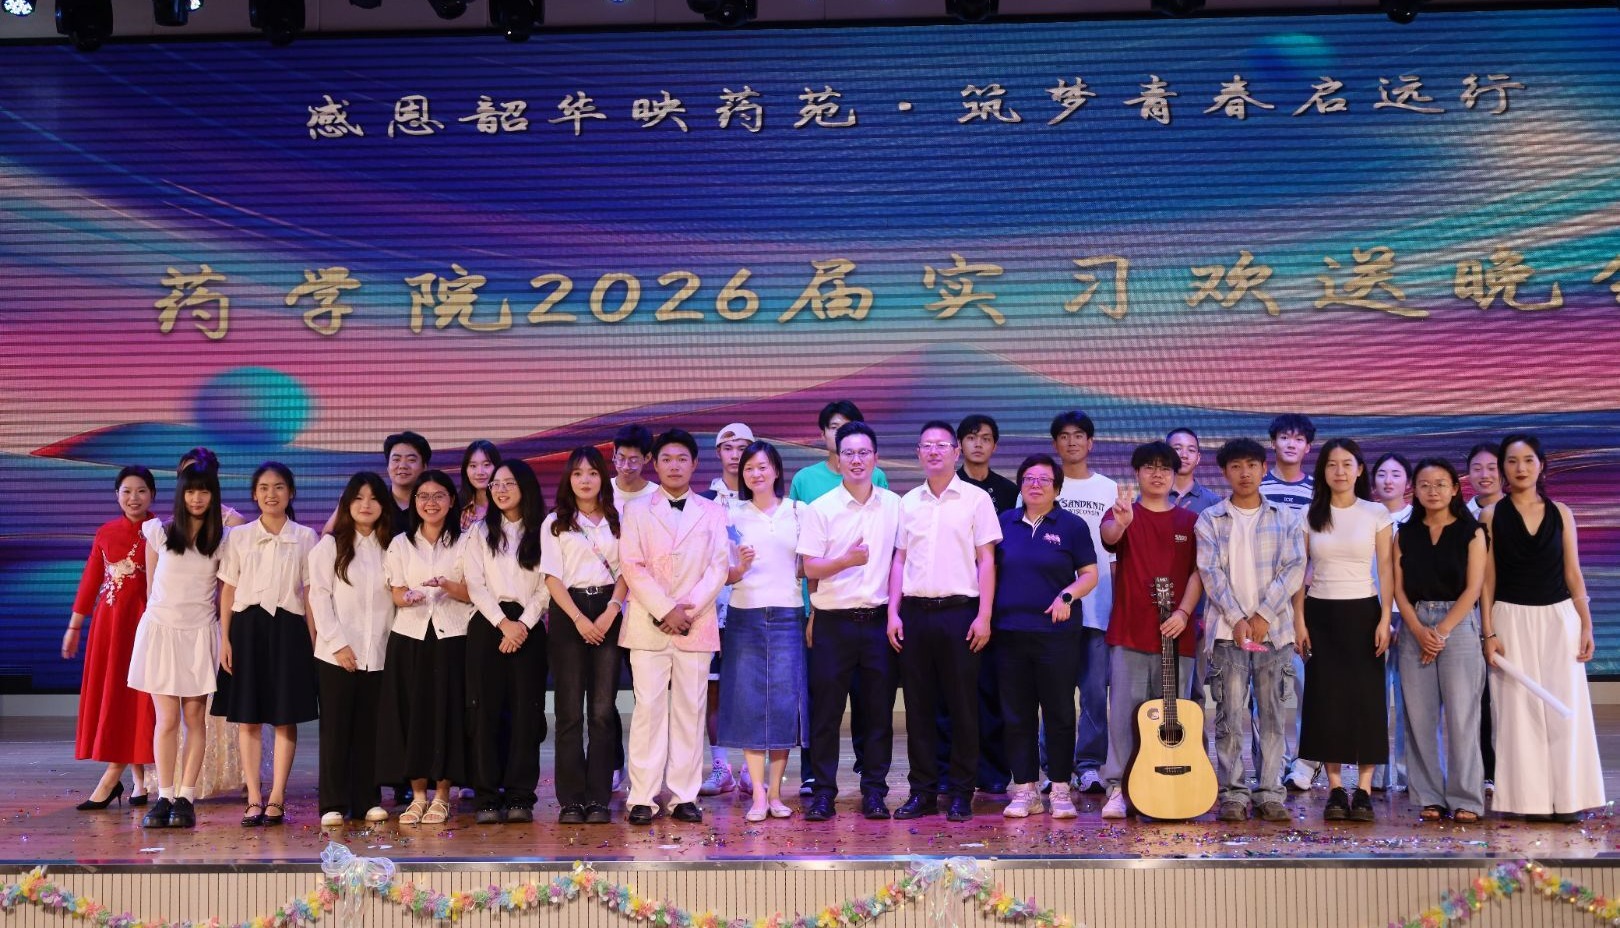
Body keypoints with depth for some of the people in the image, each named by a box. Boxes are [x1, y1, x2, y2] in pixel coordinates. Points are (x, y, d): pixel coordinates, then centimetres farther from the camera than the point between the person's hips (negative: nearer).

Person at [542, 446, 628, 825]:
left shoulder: (616, 521, 12)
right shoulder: (554, 523, 8)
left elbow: (625, 572, 7)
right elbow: (552, 578, 0)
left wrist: (611, 612, -9)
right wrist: (579, 619, -11)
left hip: (608, 614, 1)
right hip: (568, 613, -1)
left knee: (603, 710, -2)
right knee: (570, 711, -2)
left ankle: (599, 799, 2)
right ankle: (571, 800, 1)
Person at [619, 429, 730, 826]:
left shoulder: (712, 512, 11)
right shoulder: (636, 511, 9)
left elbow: (719, 567, 3)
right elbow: (631, 566, -1)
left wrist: (688, 609, -10)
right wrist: (665, 611, -12)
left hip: (696, 626, 1)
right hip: (647, 625, -1)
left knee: (690, 710, 2)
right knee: (648, 709, -3)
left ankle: (684, 797, 6)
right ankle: (642, 798, -1)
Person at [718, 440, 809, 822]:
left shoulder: (798, 512, 6)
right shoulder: (732, 514, 7)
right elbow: (724, 575, 6)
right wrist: (740, 568, -14)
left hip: (787, 615, 0)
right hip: (745, 616, 0)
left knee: (784, 702, -1)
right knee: (749, 701, -1)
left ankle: (775, 793, 8)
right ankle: (758, 794, 4)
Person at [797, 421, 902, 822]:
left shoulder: (893, 506, 7)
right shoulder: (821, 509, 0)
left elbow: (899, 558, 14)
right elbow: (810, 568, -3)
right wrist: (847, 560, -21)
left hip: (879, 620, 2)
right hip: (833, 621, -2)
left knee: (879, 710, 5)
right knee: (826, 710, 2)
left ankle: (874, 792, 15)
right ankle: (823, 792, 10)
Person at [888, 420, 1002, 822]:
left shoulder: (976, 499, 2)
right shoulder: (908, 502, 12)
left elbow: (986, 560, -1)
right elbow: (900, 559, 13)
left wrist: (984, 615, -8)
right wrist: (893, 612, 4)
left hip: (959, 611, -3)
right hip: (915, 611, 3)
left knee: (963, 706, 1)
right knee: (918, 705, 6)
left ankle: (961, 793, 9)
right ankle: (922, 791, 13)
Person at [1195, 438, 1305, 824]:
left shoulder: (1285, 517, 9)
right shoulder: (1210, 520, 6)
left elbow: (1295, 568, 0)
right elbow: (1210, 572, -2)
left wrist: (1263, 614, -10)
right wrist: (1237, 618, -12)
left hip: (1274, 629, 1)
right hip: (1227, 630, -1)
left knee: (1273, 715, 4)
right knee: (1231, 716, -3)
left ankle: (1268, 794, 10)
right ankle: (1232, 794, 3)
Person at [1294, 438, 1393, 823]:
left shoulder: (1376, 514, 2)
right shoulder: (1309, 516, 4)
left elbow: (1385, 570, 1)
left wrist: (1385, 618, -7)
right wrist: (1299, 620, -2)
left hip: (1362, 612, -1)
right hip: (1321, 614, 1)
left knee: (1366, 698, -2)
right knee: (1326, 699, 0)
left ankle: (1363, 791, 5)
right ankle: (1335, 790, 7)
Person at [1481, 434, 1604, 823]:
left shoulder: (1560, 513, 6)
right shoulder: (1491, 516, 1)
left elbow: (1573, 574, 8)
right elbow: (1487, 579, 0)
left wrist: (1586, 626, 2)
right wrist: (1489, 633, -6)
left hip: (1559, 616, 2)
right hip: (1512, 619, -1)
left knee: (1565, 707, 0)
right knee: (1521, 708, -1)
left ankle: (1568, 797, 7)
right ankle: (1533, 800, 5)